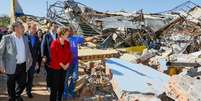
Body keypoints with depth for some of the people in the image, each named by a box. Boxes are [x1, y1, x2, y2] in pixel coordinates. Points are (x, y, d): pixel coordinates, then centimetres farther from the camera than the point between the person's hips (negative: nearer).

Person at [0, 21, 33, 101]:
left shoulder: (25, 38, 5)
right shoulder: (7, 38, -10)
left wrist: (30, 60, 8)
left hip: (23, 66, 4)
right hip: (12, 67, -4)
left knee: (22, 84, 14)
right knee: (11, 86, 12)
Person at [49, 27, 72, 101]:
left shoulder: (67, 43, 3)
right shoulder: (55, 43, -13)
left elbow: (69, 55, 7)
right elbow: (53, 57, -16)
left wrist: (67, 65, -5)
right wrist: (62, 65, -13)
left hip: (64, 68, 5)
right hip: (55, 68, -5)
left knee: (62, 85, 13)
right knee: (54, 87, 2)